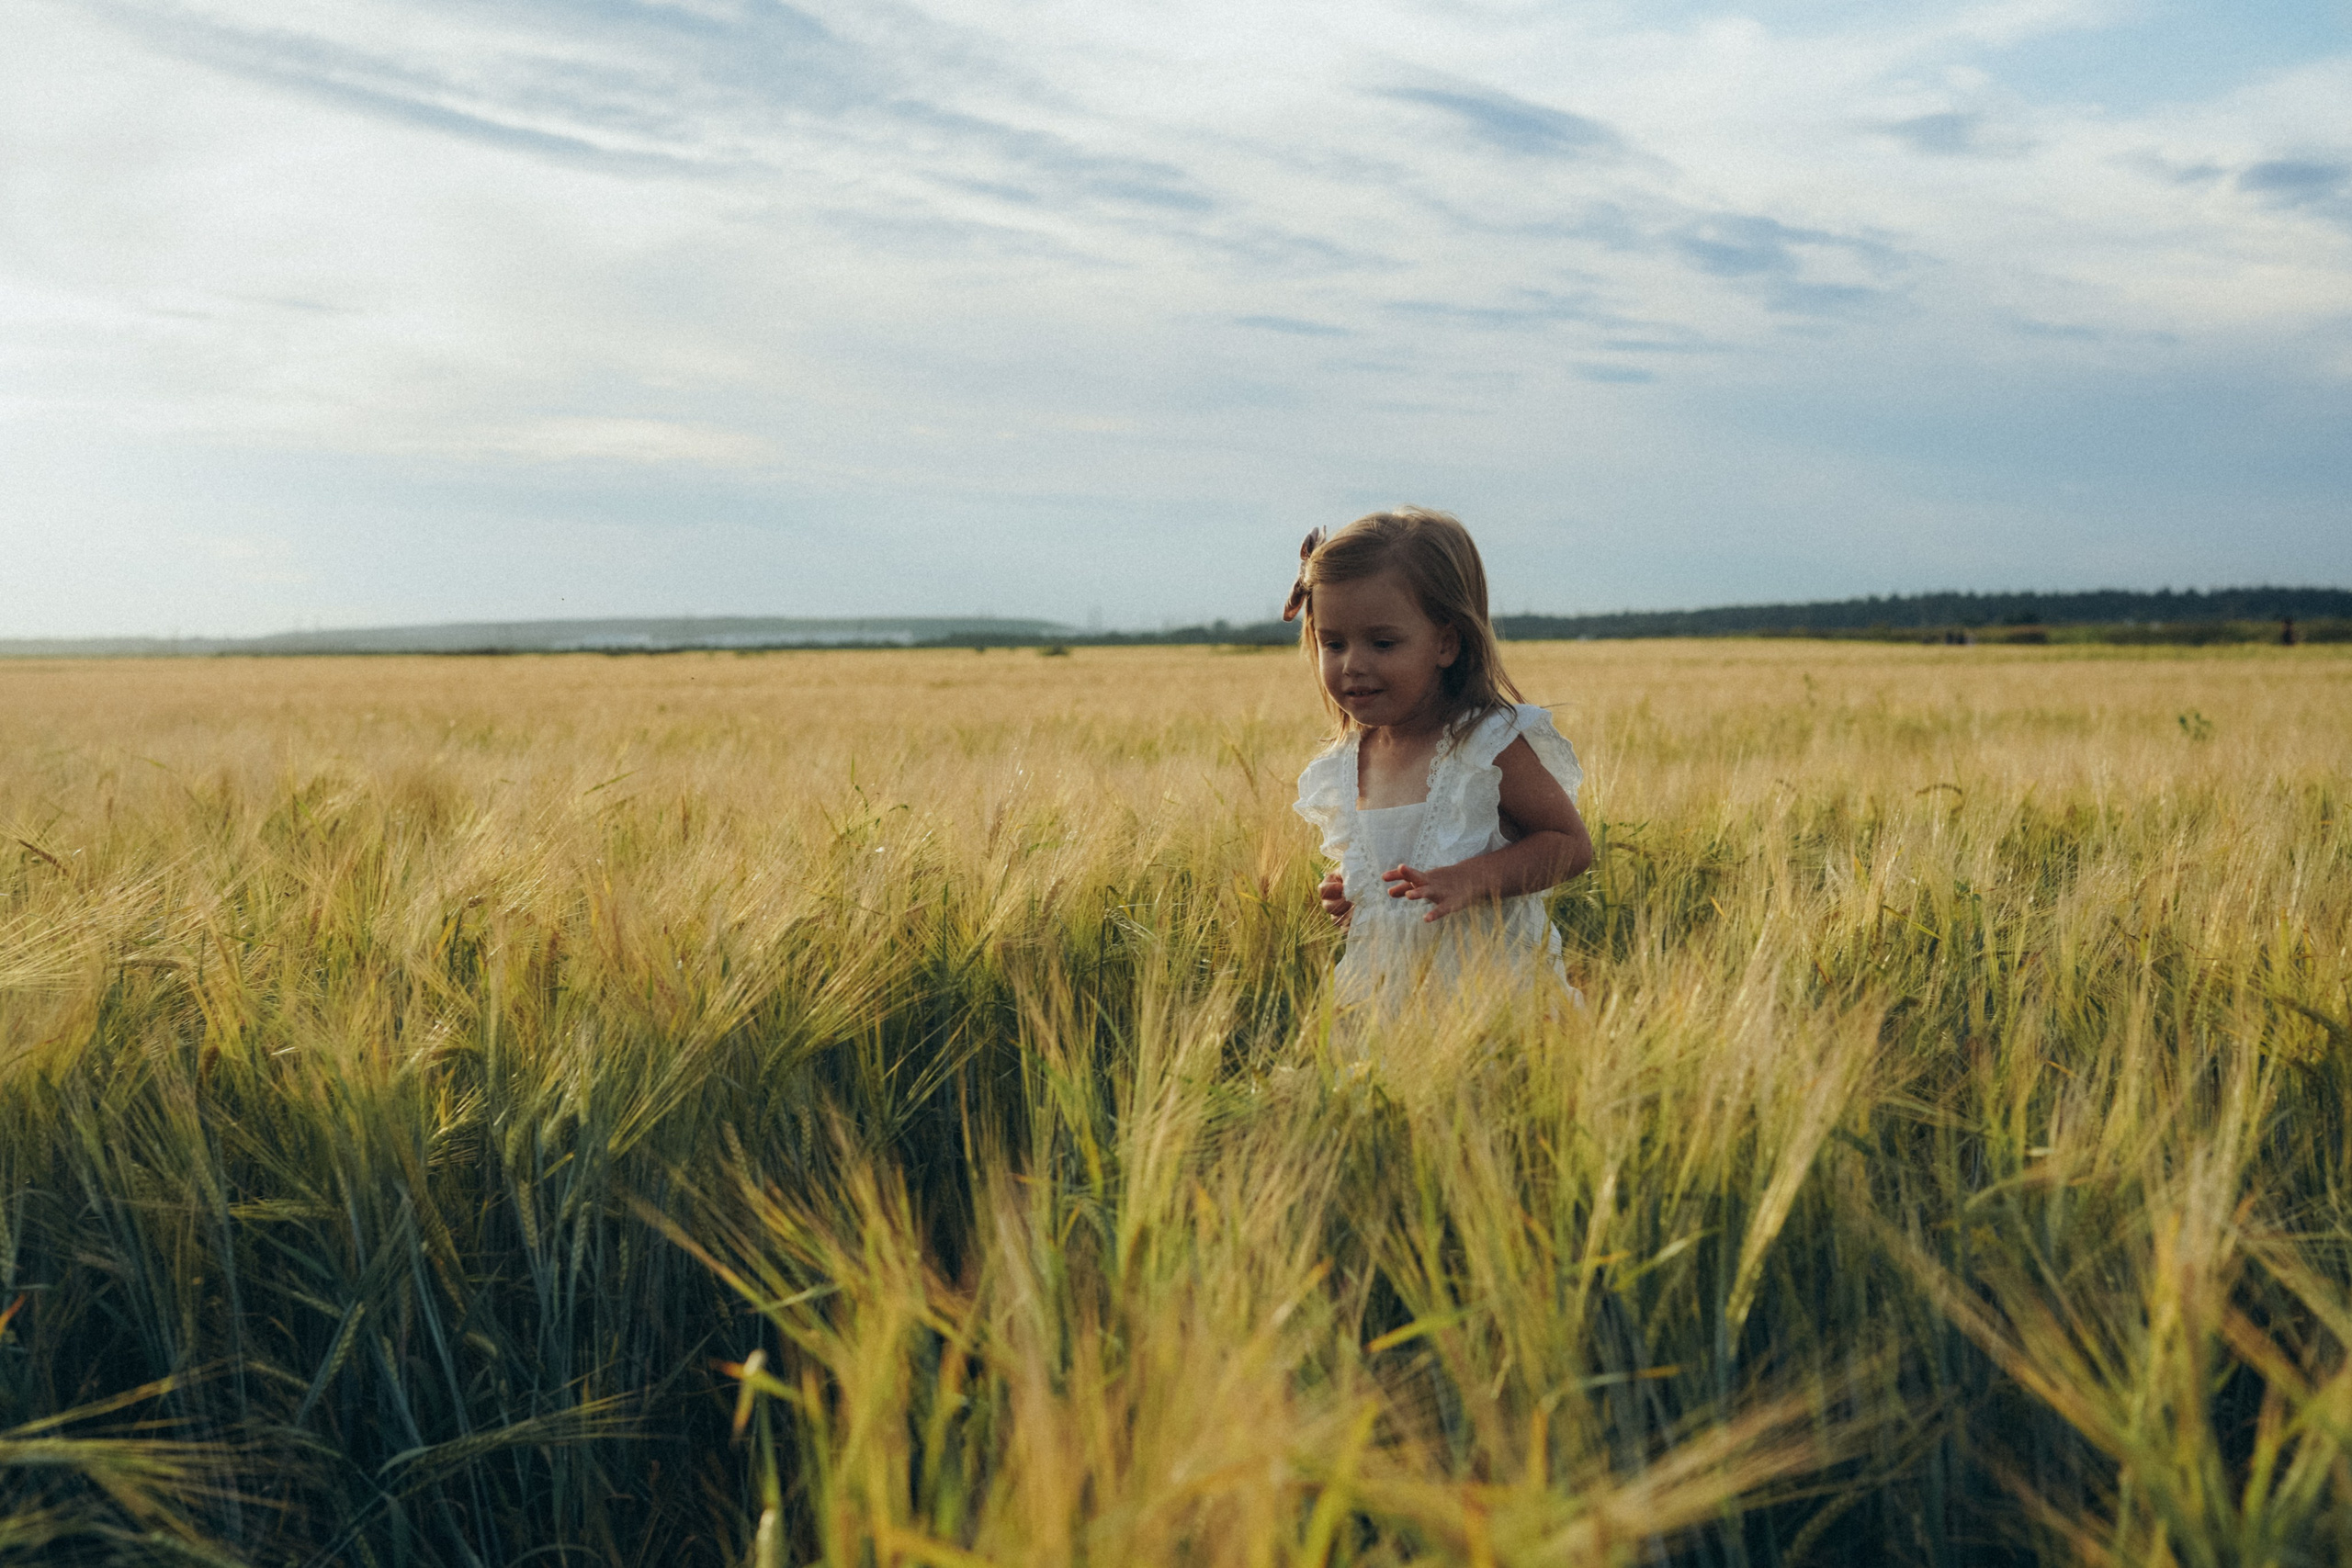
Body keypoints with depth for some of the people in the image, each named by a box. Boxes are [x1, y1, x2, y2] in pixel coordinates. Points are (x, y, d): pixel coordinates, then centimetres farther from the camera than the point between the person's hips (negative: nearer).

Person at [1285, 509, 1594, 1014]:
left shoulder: (1489, 745, -11)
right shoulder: (1338, 770, 7)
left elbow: (1570, 844, -8)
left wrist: (1472, 878, -21)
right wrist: (1343, 889, 4)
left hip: (1493, 977, -5)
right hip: (1384, 986, 5)